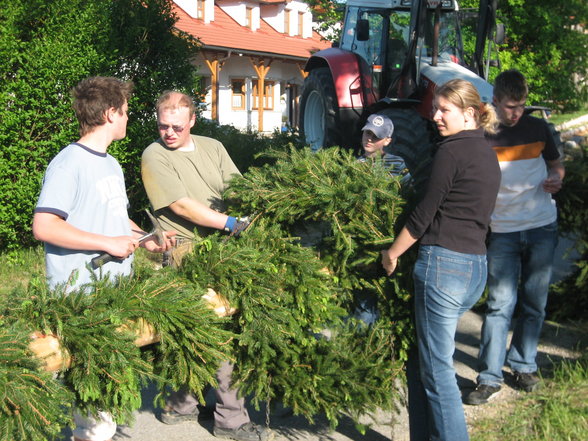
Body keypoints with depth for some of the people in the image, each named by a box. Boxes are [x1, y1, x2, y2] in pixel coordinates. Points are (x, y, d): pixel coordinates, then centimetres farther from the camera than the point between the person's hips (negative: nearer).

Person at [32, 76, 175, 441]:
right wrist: (108, 243, -19)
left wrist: (145, 238, 10)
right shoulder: (69, 163, -12)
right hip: (82, 292, -8)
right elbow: (44, 226, -19)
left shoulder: (111, 165, 17)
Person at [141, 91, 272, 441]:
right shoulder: (155, 156, -6)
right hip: (187, 253, -6)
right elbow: (180, 205, -15)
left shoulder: (212, 147, 13)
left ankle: (182, 404, 30)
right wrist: (231, 224, -19)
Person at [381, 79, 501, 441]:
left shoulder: (453, 150, -11)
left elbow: (425, 212, -11)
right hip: (477, 266, 9)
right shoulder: (488, 153, 16)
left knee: (437, 369, 0)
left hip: (444, 262, -9)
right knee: (426, 359, 18)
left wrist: (392, 253, 0)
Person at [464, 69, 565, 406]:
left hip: (542, 228, 2)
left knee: (535, 303, 9)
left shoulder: (538, 128, 5)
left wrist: (556, 178, -5)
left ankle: (524, 365, 25)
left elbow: (556, 163, 18)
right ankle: (490, 377, 2)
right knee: (500, 305, -5)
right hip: (503, 230, -2)